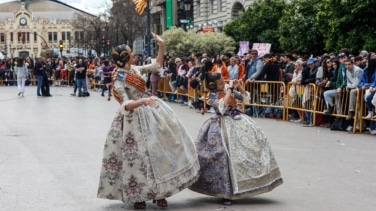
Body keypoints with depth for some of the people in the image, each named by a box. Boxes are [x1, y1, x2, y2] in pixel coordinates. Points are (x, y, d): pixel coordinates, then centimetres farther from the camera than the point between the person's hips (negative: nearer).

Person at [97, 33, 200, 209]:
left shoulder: (135, 69, 3)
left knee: (159, 149, 10)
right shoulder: (119, 80, -16)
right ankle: (136, 196, 15)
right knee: (139, 153, -2)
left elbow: (156, 66, 14)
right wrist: (142, 101, -39)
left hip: (152, 112, 8)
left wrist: (161, 46, 4)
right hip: (136, 118, -8)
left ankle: (158, 192, 20)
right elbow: (126, 105, -22)